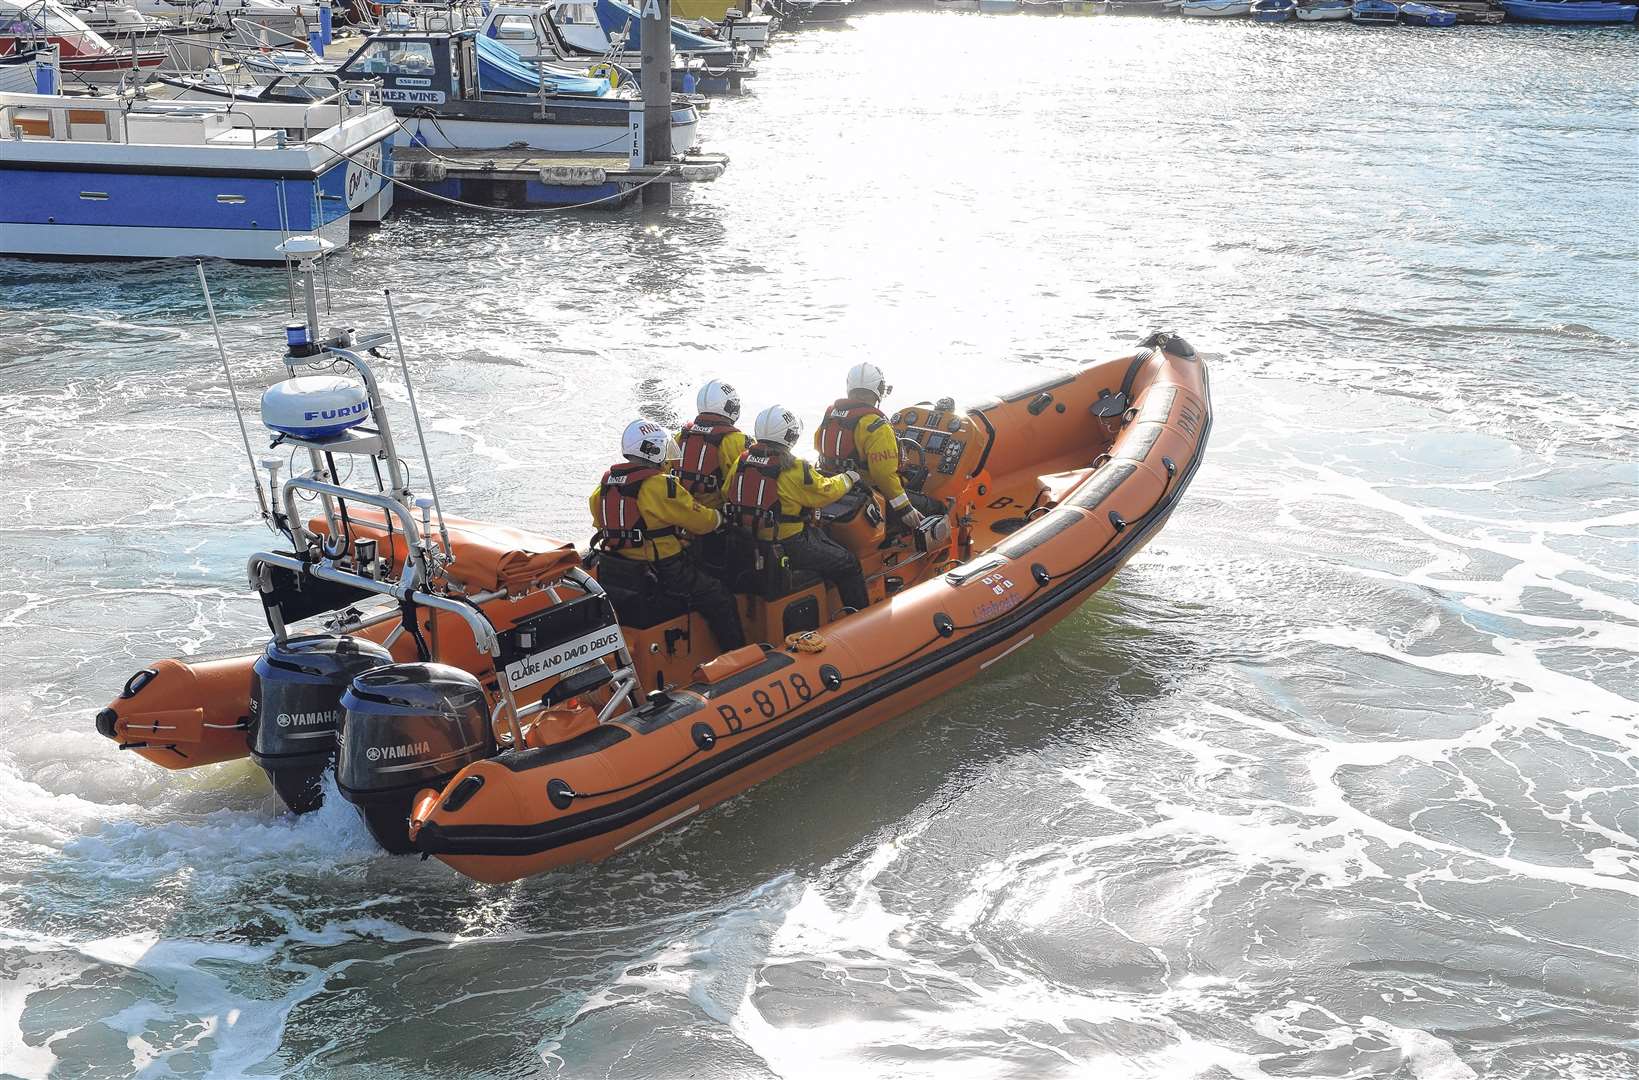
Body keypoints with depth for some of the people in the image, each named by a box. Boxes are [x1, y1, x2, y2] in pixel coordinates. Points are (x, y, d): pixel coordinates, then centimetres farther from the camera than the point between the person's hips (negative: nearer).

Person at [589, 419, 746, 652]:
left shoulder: (607, 481, 4)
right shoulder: (661, 486, -19)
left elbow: (599, 520, 16)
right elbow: (701, 521, -13)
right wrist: (718, 517, 8)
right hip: (662, 571, -8)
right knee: (720, 600, 4)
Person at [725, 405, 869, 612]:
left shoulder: (742, 461, -1)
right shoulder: (795, 470, -19)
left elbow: (727, 495, 9)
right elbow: (825, 491, -7)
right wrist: (847, 479, 12)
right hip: (789, 547, -8)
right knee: (848, 564, 7)